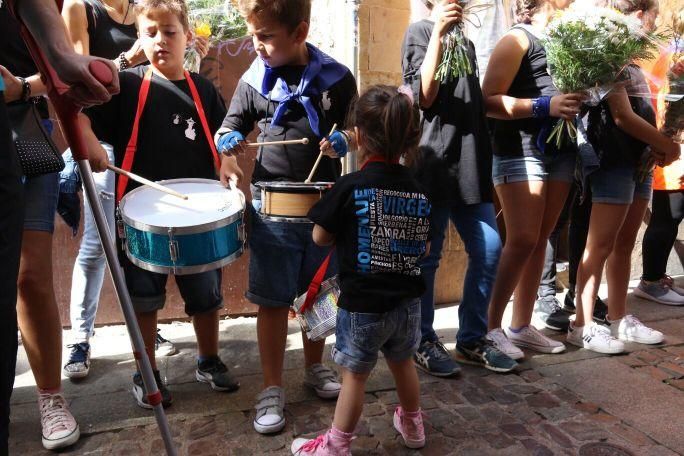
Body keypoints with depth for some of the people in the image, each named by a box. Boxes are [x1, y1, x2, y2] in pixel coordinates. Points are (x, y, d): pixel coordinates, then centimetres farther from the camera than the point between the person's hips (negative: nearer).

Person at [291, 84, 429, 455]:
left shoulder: (350, 188, -17)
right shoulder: (418, 191, -3)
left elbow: (320, 237, -8)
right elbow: (424, 248, 6)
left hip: (362, 303, -5)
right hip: (407, 301, 5)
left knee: (354, 375, 10)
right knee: (403, 363, 25)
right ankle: (412, 426, 46)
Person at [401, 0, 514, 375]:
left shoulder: (465, 40, 22)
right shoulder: (420, 31, 1)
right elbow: (425, 96, -13)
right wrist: (438, 32, -14)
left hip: (470, 162, 7)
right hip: (434, 163, -7)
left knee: (488, 249, 4)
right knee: (427, 257, 0)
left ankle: (471, 339, 17)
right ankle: (422, 342, 14)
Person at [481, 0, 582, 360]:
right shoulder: (518, 39, -4)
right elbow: (489, 100, -14)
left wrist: (582, 97, 8)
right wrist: (545, 106, -21)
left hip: (560, 150, 8)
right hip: (521, 149, -8)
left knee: (540, 239, 7)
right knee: (521, 240, -12)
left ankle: (521, 326, 16)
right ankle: (490, 327, 1)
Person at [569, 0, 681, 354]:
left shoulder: (629, 59, 18)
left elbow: (641, 114, 19)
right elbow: (622, 116, -15)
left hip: (639, 161, 9)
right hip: (615, 162, -9)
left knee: (624, 244, 10)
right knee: (600, 246, -8)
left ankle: (619, 320, 18)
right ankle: (582, 326, -3)